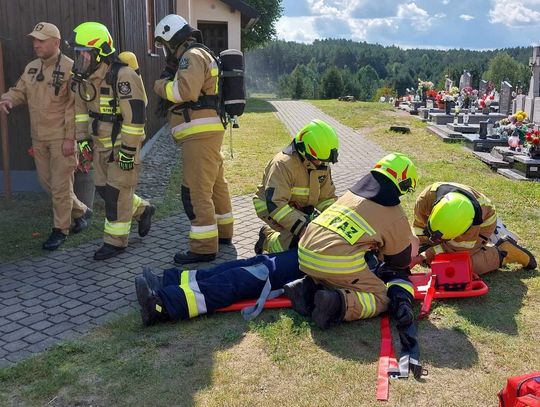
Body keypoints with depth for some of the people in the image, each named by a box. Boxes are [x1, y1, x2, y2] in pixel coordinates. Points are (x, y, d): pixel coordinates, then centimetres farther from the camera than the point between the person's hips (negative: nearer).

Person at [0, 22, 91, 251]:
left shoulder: (69, 68, -11)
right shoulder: (31, 68, 11)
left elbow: (74, 106, -15)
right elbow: (20, 90, 16)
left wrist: (70, 137, -18)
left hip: (61, 137, -8)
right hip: (38, 137, 8)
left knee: (60, 185, 0)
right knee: (47, 181, 15)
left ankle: (61, 229, 13)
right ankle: (80, 211, 32)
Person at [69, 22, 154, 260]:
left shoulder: (123, 76, -23)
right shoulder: (85, 77, 2)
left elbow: (136, 114, -24)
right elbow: (82, 108, 15)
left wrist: (128, 150, -22)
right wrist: (82, 139, 11)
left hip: (123, 143, -8)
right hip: (101, 143, 8)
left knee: (117, 192, -3)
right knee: (103, 188, 14)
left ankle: (115, 241, 10)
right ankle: (143, 211, 34)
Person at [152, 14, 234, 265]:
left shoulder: (192, 56, -10)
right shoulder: (199, 56, 22)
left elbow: (186, 91, -24)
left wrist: (162, 85, -8)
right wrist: (171, 78, 10)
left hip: (201, 133, -11)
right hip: (206, 132, 11)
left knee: (196, 191, -10)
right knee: (215, 184, 18)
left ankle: (204, 247, -8)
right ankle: (222, 232, 30)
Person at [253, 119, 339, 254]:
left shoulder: (322, 166, -7)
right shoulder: (283, 165, -31)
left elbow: (328, 197, 1)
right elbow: (275, 204, -38)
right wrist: (302, 228, -44)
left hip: (300, 208, 8)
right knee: (296, 241, -27)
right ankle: (267, 237, 3)